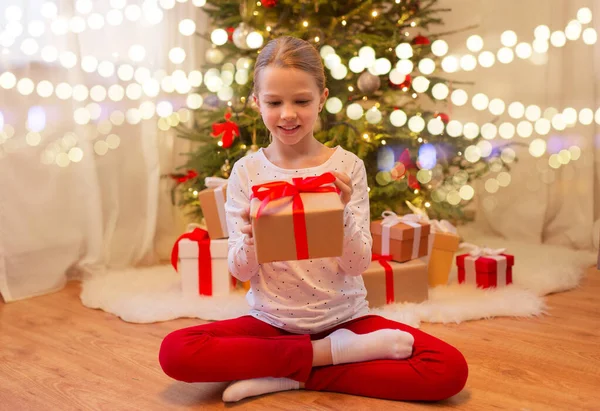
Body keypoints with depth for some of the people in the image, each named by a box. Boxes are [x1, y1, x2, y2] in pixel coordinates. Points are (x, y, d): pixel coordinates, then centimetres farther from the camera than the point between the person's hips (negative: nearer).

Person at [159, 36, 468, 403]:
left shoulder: (348, 166, -5)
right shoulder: (246, 172, -3)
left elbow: (359, 265, -7)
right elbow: (241, 272, -3)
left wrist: (341, 214, -25)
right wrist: (249, 239, -26)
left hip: (344, 317, 0)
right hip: (271, 321, 1)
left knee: (450, 369, -19)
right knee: (175, 351, -24)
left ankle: (287, 376, -10)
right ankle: (334, 351, -12)